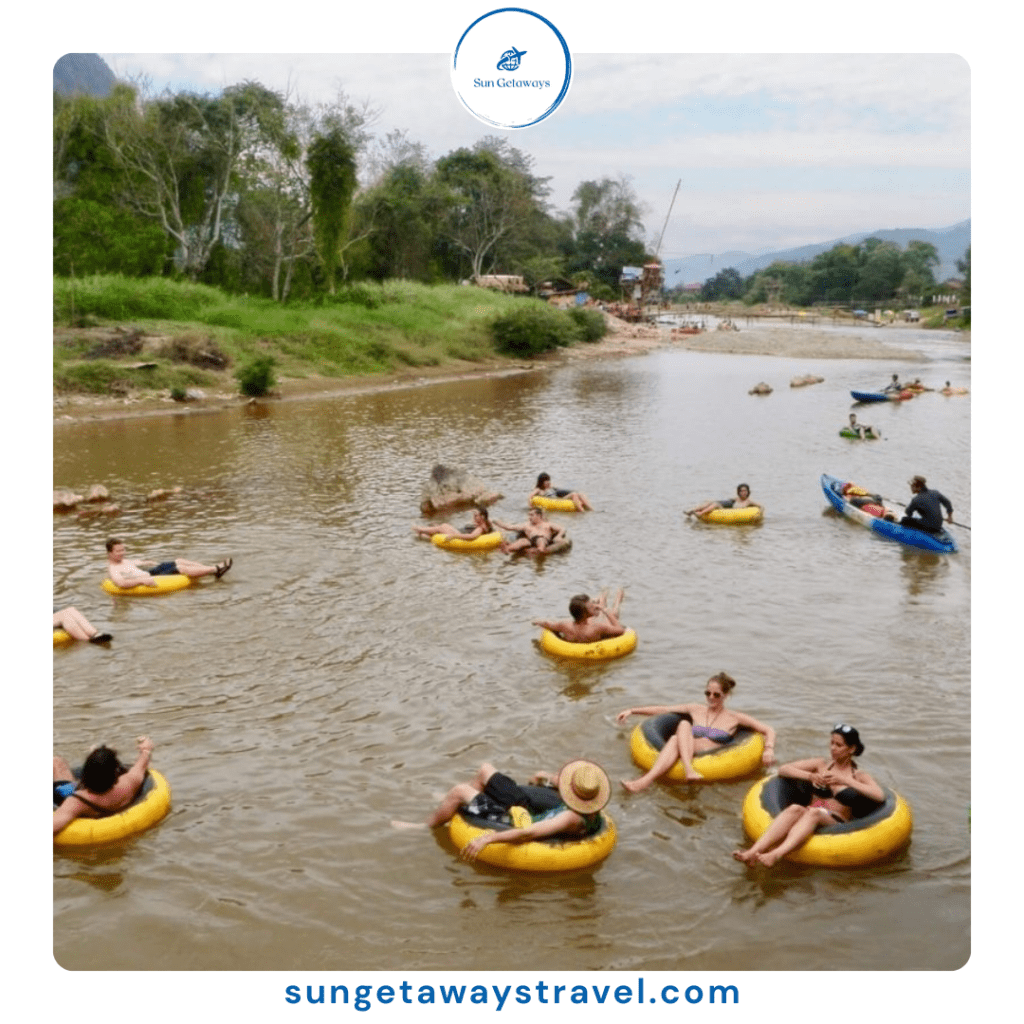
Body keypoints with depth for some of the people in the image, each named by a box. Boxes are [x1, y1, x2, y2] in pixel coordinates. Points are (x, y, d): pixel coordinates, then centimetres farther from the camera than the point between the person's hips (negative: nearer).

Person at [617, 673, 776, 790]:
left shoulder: (734, 718, 15)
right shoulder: (696, 710, 22)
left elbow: (768, 730, 13)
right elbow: (661, 709, 21)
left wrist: (769, 750, -9)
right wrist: (631, 711, 15)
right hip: (687, 757, 3)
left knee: (676, 740, -30)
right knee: (684, 724, -28)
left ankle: (646, 780, -48)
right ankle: (689, 770, -50)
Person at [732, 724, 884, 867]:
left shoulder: (859, 776, 13)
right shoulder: (821, 764, 22)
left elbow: (880, 796, -8)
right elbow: (783, 769, 16)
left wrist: (845, 781, -12)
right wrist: (810, 776, -1)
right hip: (809, 818, 3)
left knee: (814, 813, -37)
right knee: (795, 809, -35)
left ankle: (775, 855, -63)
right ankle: (753, 852, -56)